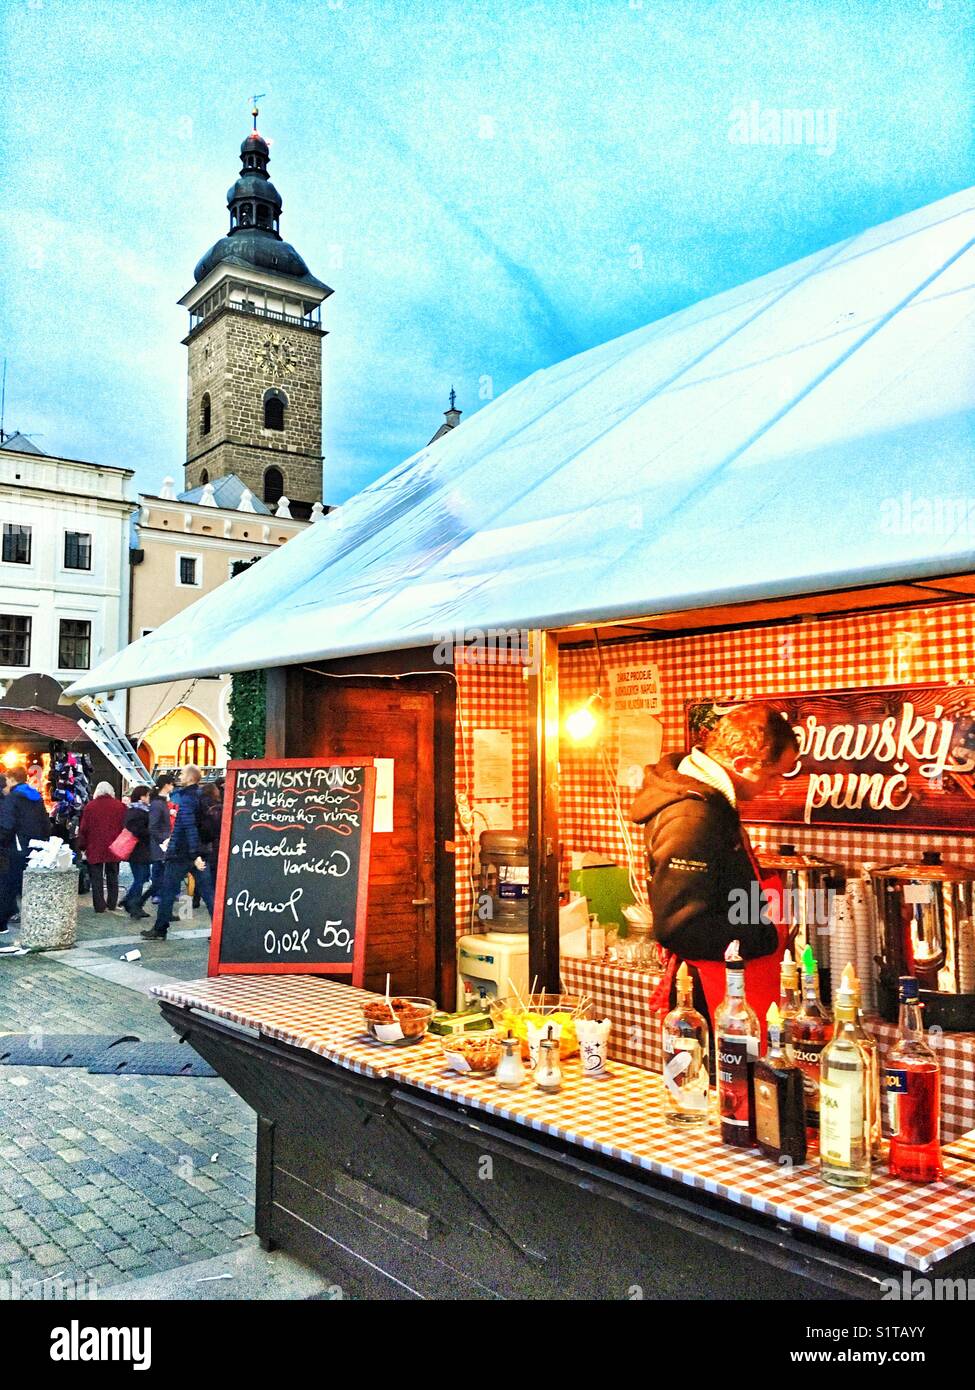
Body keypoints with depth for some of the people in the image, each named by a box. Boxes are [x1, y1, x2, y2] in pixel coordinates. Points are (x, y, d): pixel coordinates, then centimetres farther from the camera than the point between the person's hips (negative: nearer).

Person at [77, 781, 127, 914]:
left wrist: (82, 846, 10)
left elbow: (83, 828, 1)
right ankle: (112, 904, 15)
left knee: (97, 878, 5)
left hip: (94, 849, -1)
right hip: (114, 848, 1)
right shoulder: (119, 806, -1)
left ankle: (99, 905, 3)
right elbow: (124, 827, 1)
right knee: (112, 877, 13)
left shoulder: (90, 806, -1)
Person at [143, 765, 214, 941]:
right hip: (199, 853, 7)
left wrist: (195, 855, -27)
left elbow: (190, 827, -23)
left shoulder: (185, 799, -15)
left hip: (180, 854, -7)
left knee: (167, 891, 6)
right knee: (208, 891, 5)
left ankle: (160, 930, 14)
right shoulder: (201, 796, 9)